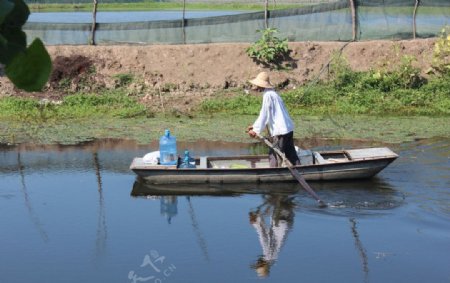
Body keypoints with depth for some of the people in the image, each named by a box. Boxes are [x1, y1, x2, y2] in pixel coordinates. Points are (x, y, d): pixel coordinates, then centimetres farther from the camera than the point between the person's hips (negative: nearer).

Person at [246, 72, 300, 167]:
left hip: (280, 131, -10)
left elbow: (264, 115, -15)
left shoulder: (268, 95, -13)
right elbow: (265, 114, 23)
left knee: (274, 156, -4)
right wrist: (254, 126, 19)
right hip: (288, 129, 10)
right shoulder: (272, 93, 18)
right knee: (291, 154, 11)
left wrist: (256, 130, -10)